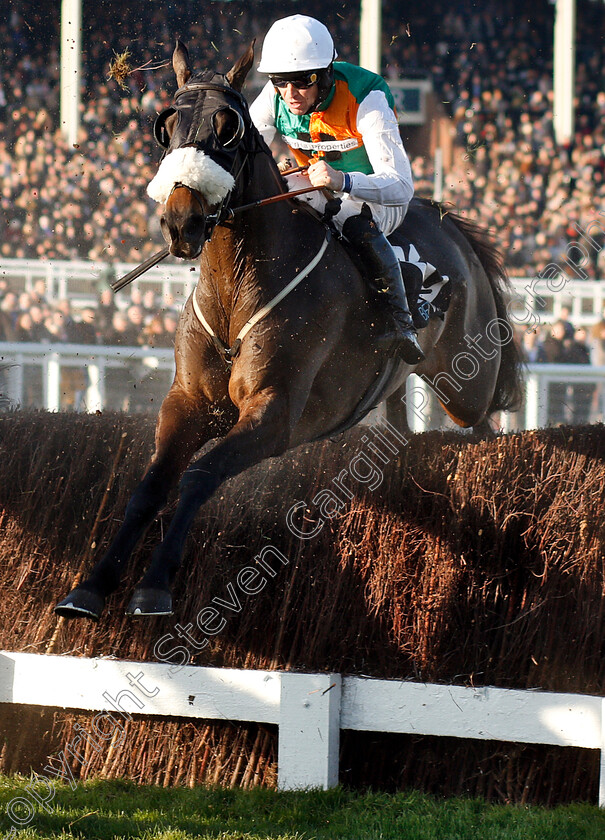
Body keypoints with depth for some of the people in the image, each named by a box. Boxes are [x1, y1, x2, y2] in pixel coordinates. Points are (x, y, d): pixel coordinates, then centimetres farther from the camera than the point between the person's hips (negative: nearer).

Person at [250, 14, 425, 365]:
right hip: (315, 189, 5)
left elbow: (401, 187, -39)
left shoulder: (366, 100, -32)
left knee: (359, 224, -39)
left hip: (378, 198, -5)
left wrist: (342, 181, -57)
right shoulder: (275, 98, -17)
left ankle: (402, 321, -24)